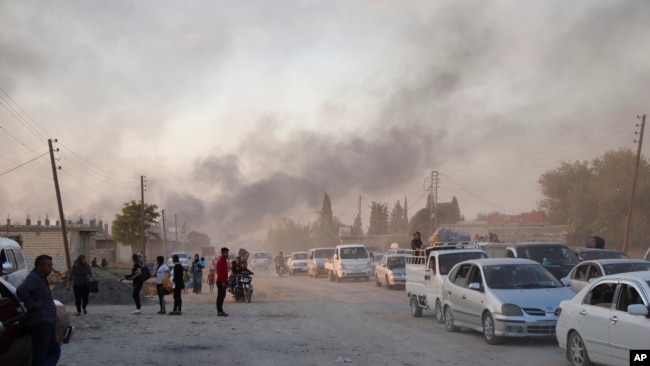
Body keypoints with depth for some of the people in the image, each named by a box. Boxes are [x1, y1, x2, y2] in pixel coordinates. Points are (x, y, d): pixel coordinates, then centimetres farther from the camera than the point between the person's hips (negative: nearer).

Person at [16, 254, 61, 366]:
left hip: (47, 323, 11)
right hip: (40, 323, -11)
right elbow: (21, 291, -32)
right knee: (40, 355, -9)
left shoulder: (41, 278, 19)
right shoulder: (33, 277, -13)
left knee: (54, 350, 15)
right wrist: (32, 305, -23)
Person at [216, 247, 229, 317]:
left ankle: (220, 311, 15)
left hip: (223, 281, 10)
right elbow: (220, 272, -21)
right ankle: (219, 311, -6)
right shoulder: (220, 261, -14)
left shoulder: (224, 261, 17)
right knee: (220, 296, -7)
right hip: (221, 282, -10)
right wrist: (223, 282, -24)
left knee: (222, 296, 11)